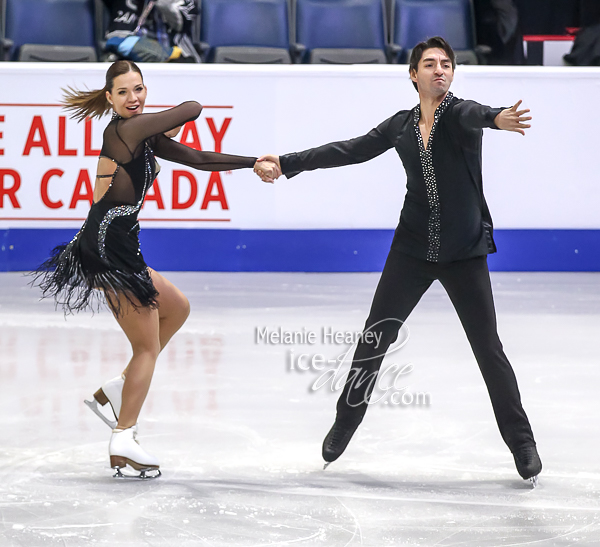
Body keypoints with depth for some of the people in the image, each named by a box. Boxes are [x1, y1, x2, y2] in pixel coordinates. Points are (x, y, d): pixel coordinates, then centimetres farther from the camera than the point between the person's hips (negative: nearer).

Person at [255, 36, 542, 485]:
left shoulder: (460, 114, -10)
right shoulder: (401, 126, 3)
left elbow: (474, 115, -33)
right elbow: (351, 151, 10)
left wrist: (496, 119, -58)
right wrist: (287, 163, 9)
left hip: (465, 252, -3)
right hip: (413, 248, 4)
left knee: (489, 349, -1)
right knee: (375, 339, 7)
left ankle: (522, 442, 10)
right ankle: (346, 421, 26)